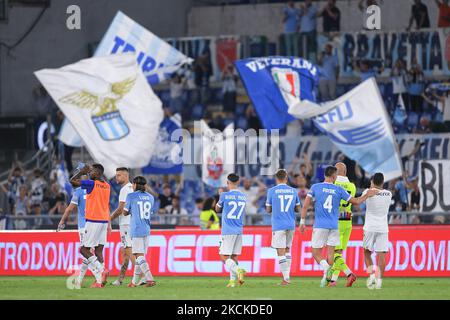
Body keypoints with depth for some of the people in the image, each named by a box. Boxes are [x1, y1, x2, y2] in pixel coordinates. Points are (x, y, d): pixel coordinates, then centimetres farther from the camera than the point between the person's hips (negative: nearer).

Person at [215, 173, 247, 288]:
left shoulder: (225, 196, -8)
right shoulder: (243, 197, 8)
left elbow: (217, 209, 8)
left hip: (228, 231, -5)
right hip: (239, 231, 5)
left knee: (224, 257, -5)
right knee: (234, 256, 9)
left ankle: (237, 270, -28)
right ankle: (233, 280, 2)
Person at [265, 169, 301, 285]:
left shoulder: (272, 191, -3)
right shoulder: (293, 191, 6)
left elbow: (268, 210, 3)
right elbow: (298, 209, 12)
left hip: (278, 226, -4)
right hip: (291, 225, 4)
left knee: (281, 252, -4)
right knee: (287, 250, 18)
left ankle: (286, 278, -12)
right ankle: (287, 276, 14)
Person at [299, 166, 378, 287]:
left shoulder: (315, 187, -1)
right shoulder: (339, 190, 1)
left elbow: (305, 206, -3)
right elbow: (356, 201, 8)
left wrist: (302, 222, 5)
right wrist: (367, 195, 24)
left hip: (320, 226, -1)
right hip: (334, 226, 1)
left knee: (316, 253, 3)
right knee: (330, 252, 6)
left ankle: (325, 266, -25)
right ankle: (328, 277, -3)